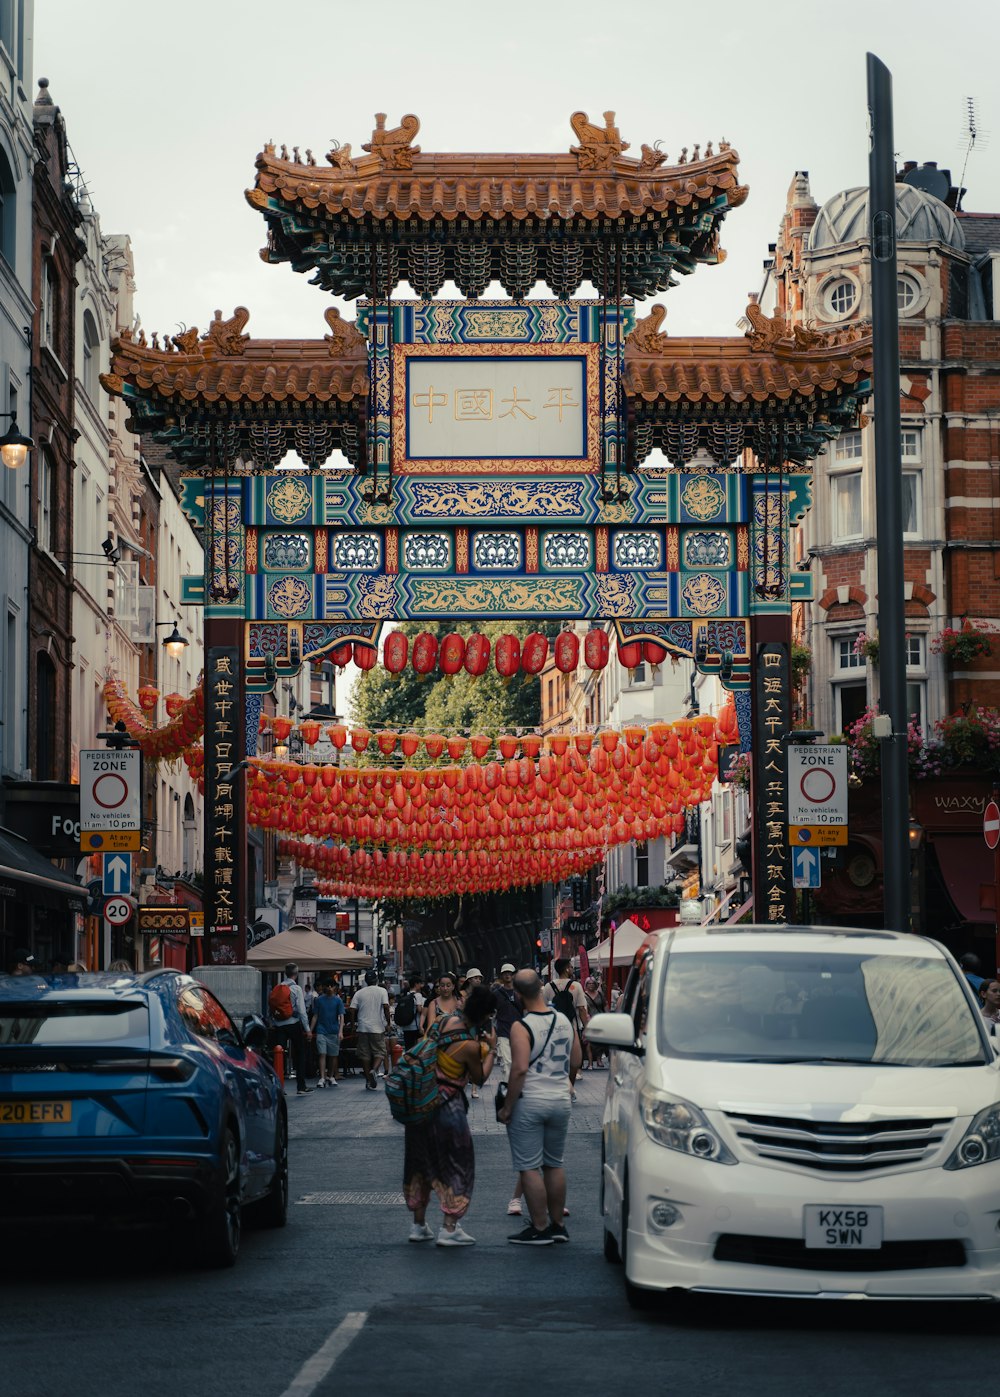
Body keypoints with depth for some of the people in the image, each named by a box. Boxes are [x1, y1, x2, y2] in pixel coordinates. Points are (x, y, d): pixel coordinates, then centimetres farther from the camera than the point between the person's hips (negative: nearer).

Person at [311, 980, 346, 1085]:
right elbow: (315, 1016, 9)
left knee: (333, 1055, 7)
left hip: (334, 1032, 0)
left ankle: (331, 1077, 20)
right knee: (322, 1054, -10)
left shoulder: (338, 1000, 2)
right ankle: (322, 1078, -15)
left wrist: (340, 1031, -15)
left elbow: (341, 1016, -3)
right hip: (322, 1031, 0)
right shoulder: (319, 1000, 5)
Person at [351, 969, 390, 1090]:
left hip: (363, 1028, 2)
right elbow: (386, 1006, -10)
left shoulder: (359, 993, 6)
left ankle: (368, 1080, 8)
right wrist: (388, 1023, -4)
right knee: (379, 1052, 5)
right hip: (378, 1028, -2)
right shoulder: (382, 991, 0)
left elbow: (352, 1010, 0)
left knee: (365, 1054, 7)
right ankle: (373, 1070, -23)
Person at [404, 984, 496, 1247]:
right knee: (457, 1164, 8)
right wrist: (491, 1050, 5)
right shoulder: (471, 1046, -22)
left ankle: (418, 1225, 26)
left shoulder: (445, 1020, -6)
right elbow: (480, 1078, -5)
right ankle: (449, 1228, 5)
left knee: (421, 1162, 18)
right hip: (447, 1106, -7)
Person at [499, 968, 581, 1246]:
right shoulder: (565, 1022, 5)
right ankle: (558, 1225, 21)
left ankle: (539, 1229, 3)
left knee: (530, 1168, 1)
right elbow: (576, 1063, 12)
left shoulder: (521, 1028, -14)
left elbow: (520, 1069, -21)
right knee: (554, 1164, 16)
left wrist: (507, 1107, -14)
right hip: (560, 1101, 6)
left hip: (529, 1102, -6)